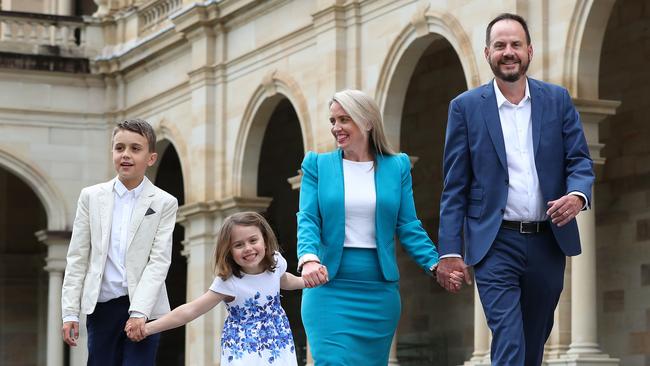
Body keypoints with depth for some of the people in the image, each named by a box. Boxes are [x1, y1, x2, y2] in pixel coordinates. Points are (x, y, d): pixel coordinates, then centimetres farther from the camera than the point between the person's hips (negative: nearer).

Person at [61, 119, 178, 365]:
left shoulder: (164, 203, 1)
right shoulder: (91, 197, 7)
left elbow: (159, 261, -5)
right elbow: (77, 257, 7)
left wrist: (139, 312, -16)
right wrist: (70, 312, 1)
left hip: (143, 308, -2)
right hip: (101, 306, 2)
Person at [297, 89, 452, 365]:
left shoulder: (397, 167, 7)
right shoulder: (317, 165, 5)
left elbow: (408, 226, 5)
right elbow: (307, 220, -4)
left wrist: (436, 265, -10)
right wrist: (309, 259, -24)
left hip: (379, 290, 2)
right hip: (329, 287, -1)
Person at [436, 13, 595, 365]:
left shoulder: (557, 99, 6)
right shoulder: (466, 107, 1)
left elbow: (580, 161, 6)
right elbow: (454, 187, 0)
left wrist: (577, 195, -18)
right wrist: (449, 251, -6)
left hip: (548, 242, 3)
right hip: (496, 244, -3)